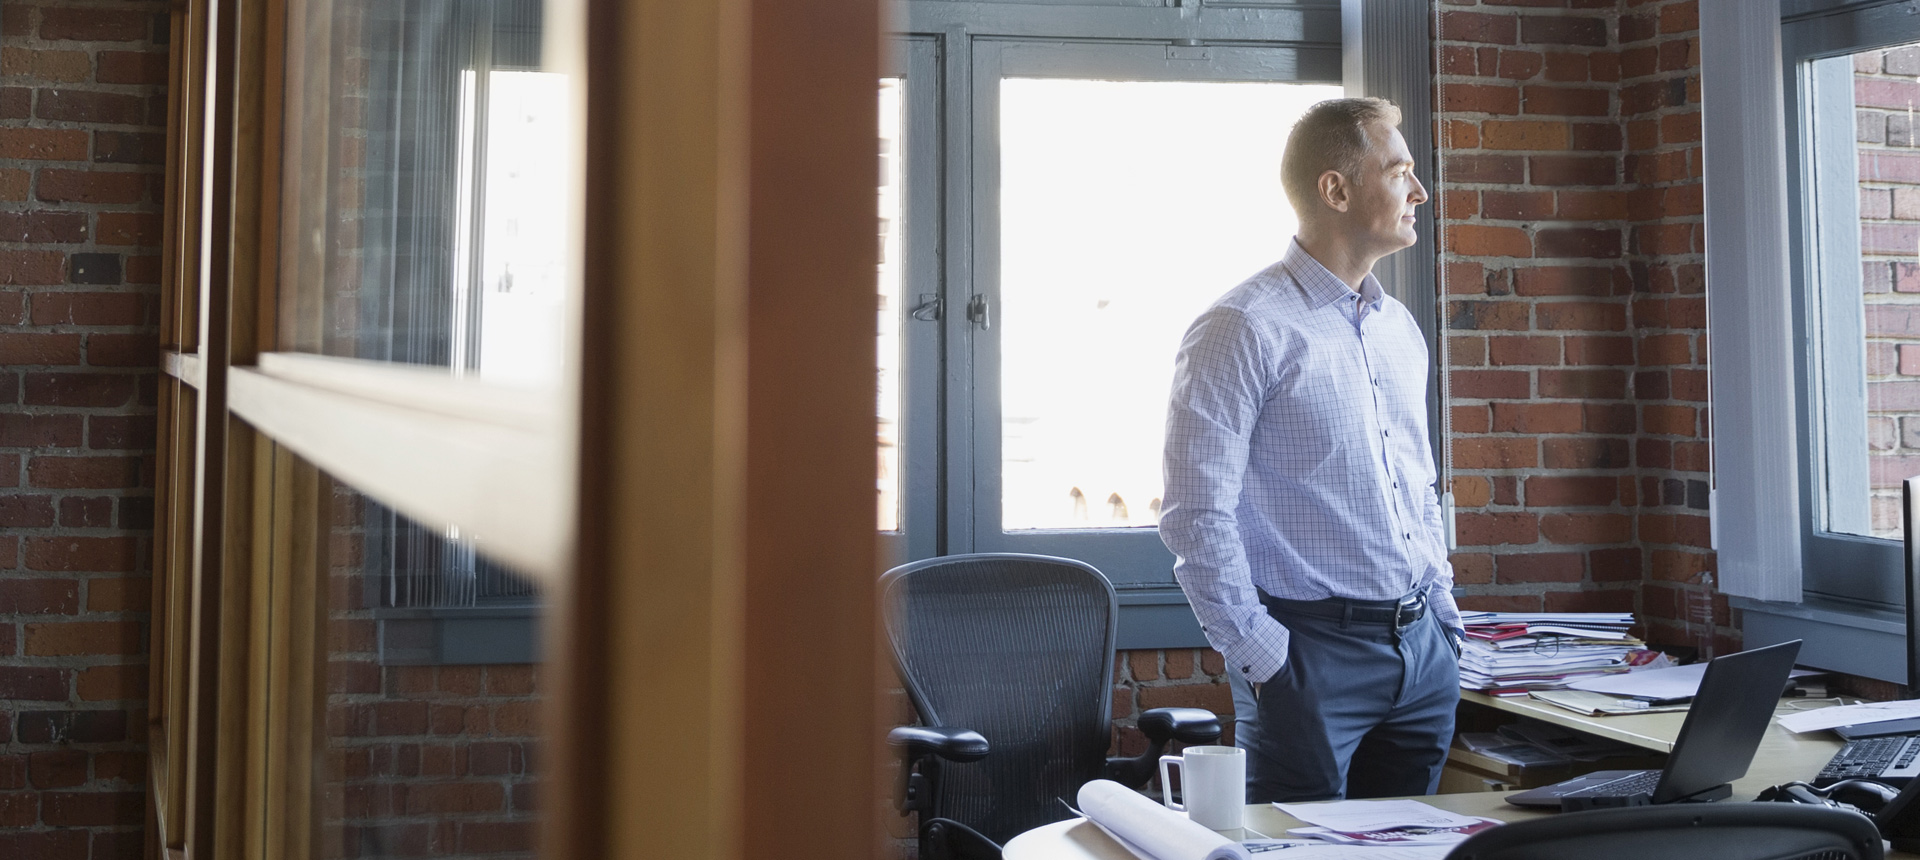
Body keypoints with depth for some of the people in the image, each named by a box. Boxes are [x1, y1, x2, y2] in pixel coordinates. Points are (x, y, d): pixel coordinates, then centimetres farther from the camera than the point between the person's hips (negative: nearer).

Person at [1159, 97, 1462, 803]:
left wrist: (1444, 616, 14)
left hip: (1425, 651, 8)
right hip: (1315, 651, -7)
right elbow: (1197, 515, -16)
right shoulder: (1243, 330, -12)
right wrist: (1262, 657, -16)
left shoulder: (1400, 328, 14)